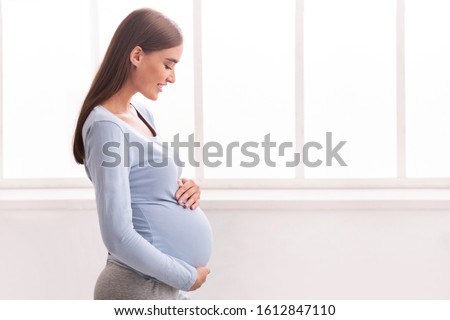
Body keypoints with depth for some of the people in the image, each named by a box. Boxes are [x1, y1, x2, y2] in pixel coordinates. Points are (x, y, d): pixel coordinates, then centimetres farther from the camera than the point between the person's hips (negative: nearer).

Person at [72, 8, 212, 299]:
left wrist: (187, 188, 0)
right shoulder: (107, 127, -18)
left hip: (166, 284, 9)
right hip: (142, 288, -9)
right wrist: (187, 277, -14)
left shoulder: (142, 113, 9)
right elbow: (119, 237, -23)